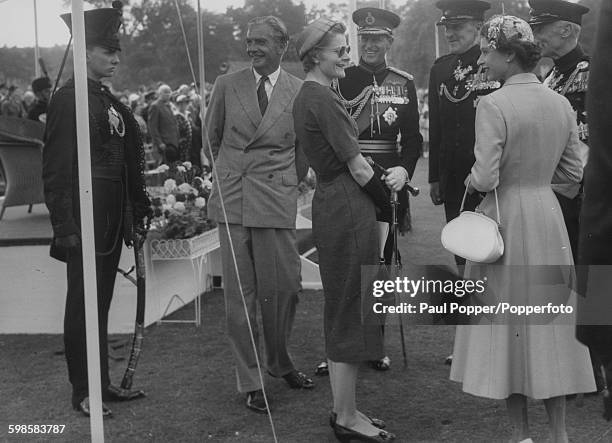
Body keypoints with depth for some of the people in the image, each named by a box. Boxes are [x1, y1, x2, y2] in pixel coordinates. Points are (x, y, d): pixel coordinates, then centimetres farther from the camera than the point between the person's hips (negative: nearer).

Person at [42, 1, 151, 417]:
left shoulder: (108, 100, 14)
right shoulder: (69, 99, -10)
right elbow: (56, 169, -14)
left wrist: (136, 208, 13)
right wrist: (65, 227, -17)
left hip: (113, 220, 8)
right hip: (85, 220, -8)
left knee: (101, 303, 15)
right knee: (83, 305, 1)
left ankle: (102, 381, 25)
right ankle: (83, 392, 12)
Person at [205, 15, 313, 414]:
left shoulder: (301, 92, 2)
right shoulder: (227, 85, 5)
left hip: (277, 201, 0)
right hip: (232, 200, 1)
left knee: (283, 288, 3)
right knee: (239, 294, 3)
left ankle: (280, 362, 29)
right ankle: (250, 380, 15)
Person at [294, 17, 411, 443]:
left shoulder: (309, 95, 15)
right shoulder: (322, 99, -15)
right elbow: (357, 167, -15)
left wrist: (398, 171, 3)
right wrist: (387, 202, -1)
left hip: (329, 203, 10)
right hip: (347, 208, -10)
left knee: (345, 311, 16)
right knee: (351, 311, -1)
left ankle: (345, 409, 27)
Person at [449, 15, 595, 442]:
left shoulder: (493, 105, -16)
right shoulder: (561, 103, 3)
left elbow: (484, 179, -20)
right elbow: (573, 172, 8)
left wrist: (469, 180, 1)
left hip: (505, 217, -5)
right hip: (548, 215, 6)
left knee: (507, 322, 8)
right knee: (550, 319, 15)